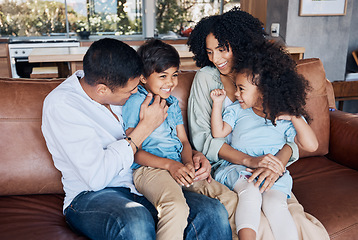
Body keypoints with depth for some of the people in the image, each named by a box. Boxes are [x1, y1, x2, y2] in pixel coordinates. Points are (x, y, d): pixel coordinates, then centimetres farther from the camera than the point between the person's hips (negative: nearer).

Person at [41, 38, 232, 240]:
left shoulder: (119, 88, 6)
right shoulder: (60, 104, -12)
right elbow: (96, 178, -22)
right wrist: (145, 127, -16)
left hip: (142, 187, 5)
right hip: (91, 196, -4)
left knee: (213, 212, -21)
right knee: (136, 221, -40)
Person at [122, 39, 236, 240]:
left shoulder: (173, 102, 22)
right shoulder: (136, 102, -2)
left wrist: (189, 162, -3)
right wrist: (169, 164, -18)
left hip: (179, 167, 7)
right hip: (149, 169, -7)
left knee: (230, 198, -6)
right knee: (177, 208, -36)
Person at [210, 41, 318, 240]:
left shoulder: (287, 119, 7)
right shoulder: (237, 110, 13)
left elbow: (311, 146, -2)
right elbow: (218, 133, 6)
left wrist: (295, 117, -9)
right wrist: (217, 104, 1)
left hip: (274, 174, 0)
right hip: (237, 169, 1)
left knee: (275, 202, -30)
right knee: (251, 194, -32)